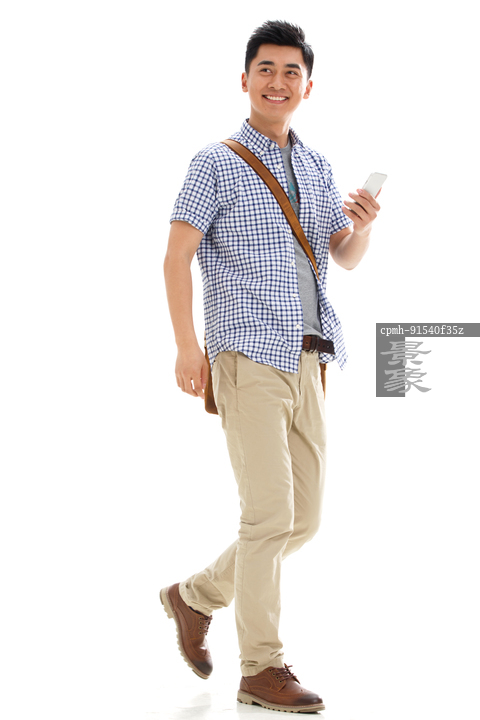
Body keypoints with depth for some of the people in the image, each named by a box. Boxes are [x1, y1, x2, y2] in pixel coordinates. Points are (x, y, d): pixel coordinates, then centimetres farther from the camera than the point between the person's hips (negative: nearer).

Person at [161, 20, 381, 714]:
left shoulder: (318, 167, 16)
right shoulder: (216, 163, -2)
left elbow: (346, 258, 18)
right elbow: (177, 256, -7)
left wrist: (362, 226, -4)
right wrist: (187, 345, -16)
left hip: (308, 362, 7)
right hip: (250, 358, -7)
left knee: (304, 517, 10)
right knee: (270, 514, -9)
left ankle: (196, 596, 28)